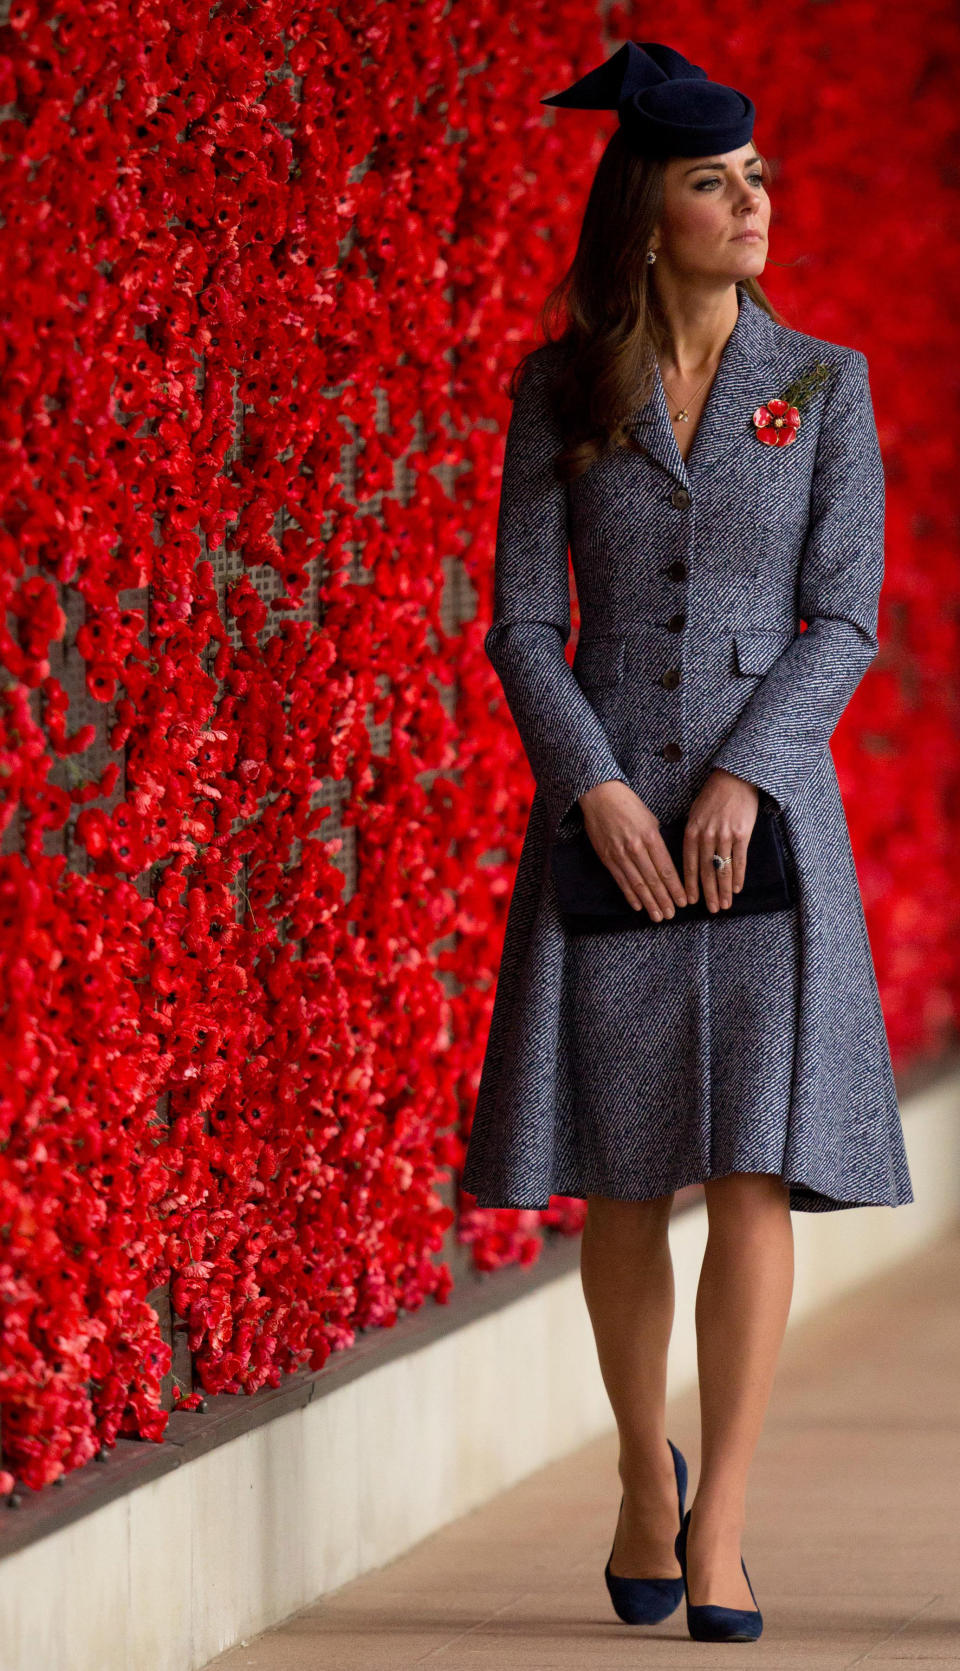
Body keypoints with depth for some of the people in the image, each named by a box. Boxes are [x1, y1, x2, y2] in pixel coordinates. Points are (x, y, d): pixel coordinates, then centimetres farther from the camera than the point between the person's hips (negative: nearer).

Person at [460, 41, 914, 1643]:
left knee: (755, 1173, -10)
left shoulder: (826, 386, 3)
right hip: (605, 811, 1)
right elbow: (523, 625, 0)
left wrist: (743, 781, -15)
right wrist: (598, 790, -14)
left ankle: (716, 1538, -6)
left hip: (767, 813, 0)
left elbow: (844, 621, -2)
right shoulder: (560, 394, 3)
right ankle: (645, 1473, 27)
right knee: (619, 1180, 5)